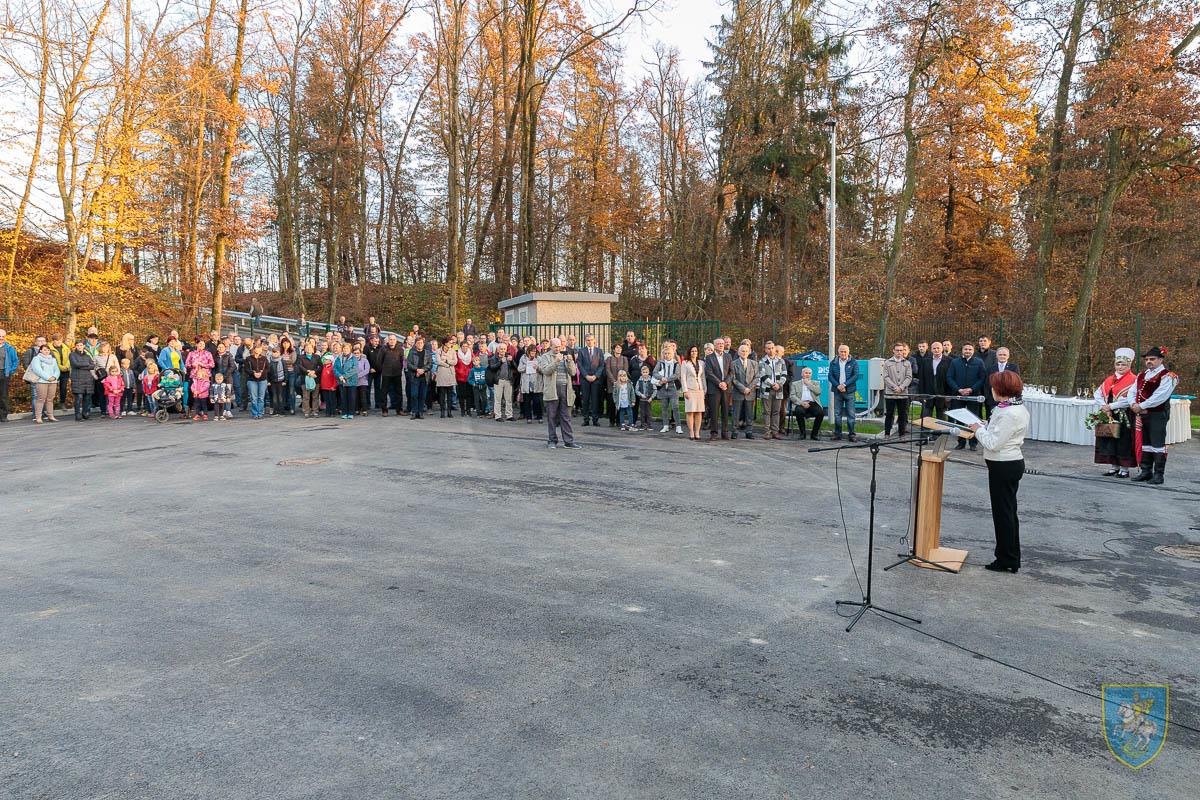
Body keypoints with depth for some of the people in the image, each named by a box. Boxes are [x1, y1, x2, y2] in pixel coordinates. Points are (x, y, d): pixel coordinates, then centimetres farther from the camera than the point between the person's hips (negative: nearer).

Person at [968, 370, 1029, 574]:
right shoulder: (1018, 408, 9)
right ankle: (1012, 558, 29)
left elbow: (993, 443, -23)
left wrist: (978, 430, -9)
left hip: (1003, 467, -10)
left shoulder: (1009, 414, -23)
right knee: (1008, 512, 18)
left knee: (1003, 512, 0)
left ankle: (1007, 560, 11)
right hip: (1012, 463, 10)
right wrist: (983, 427, 4)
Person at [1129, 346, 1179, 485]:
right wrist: (1134, 405, -8)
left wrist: (1141, 406, -20)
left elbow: (1160, 396, -20)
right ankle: (1146, 472, 22)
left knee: (1157, 445, -2)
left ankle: (1159, 475, 4)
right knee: (1144, 444, 13)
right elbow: (1133, 392, 12)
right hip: (1141, 415, 7)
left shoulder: (1167, 376, -9)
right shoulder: (1142, 375, 15)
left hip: (1158, 415, -7)